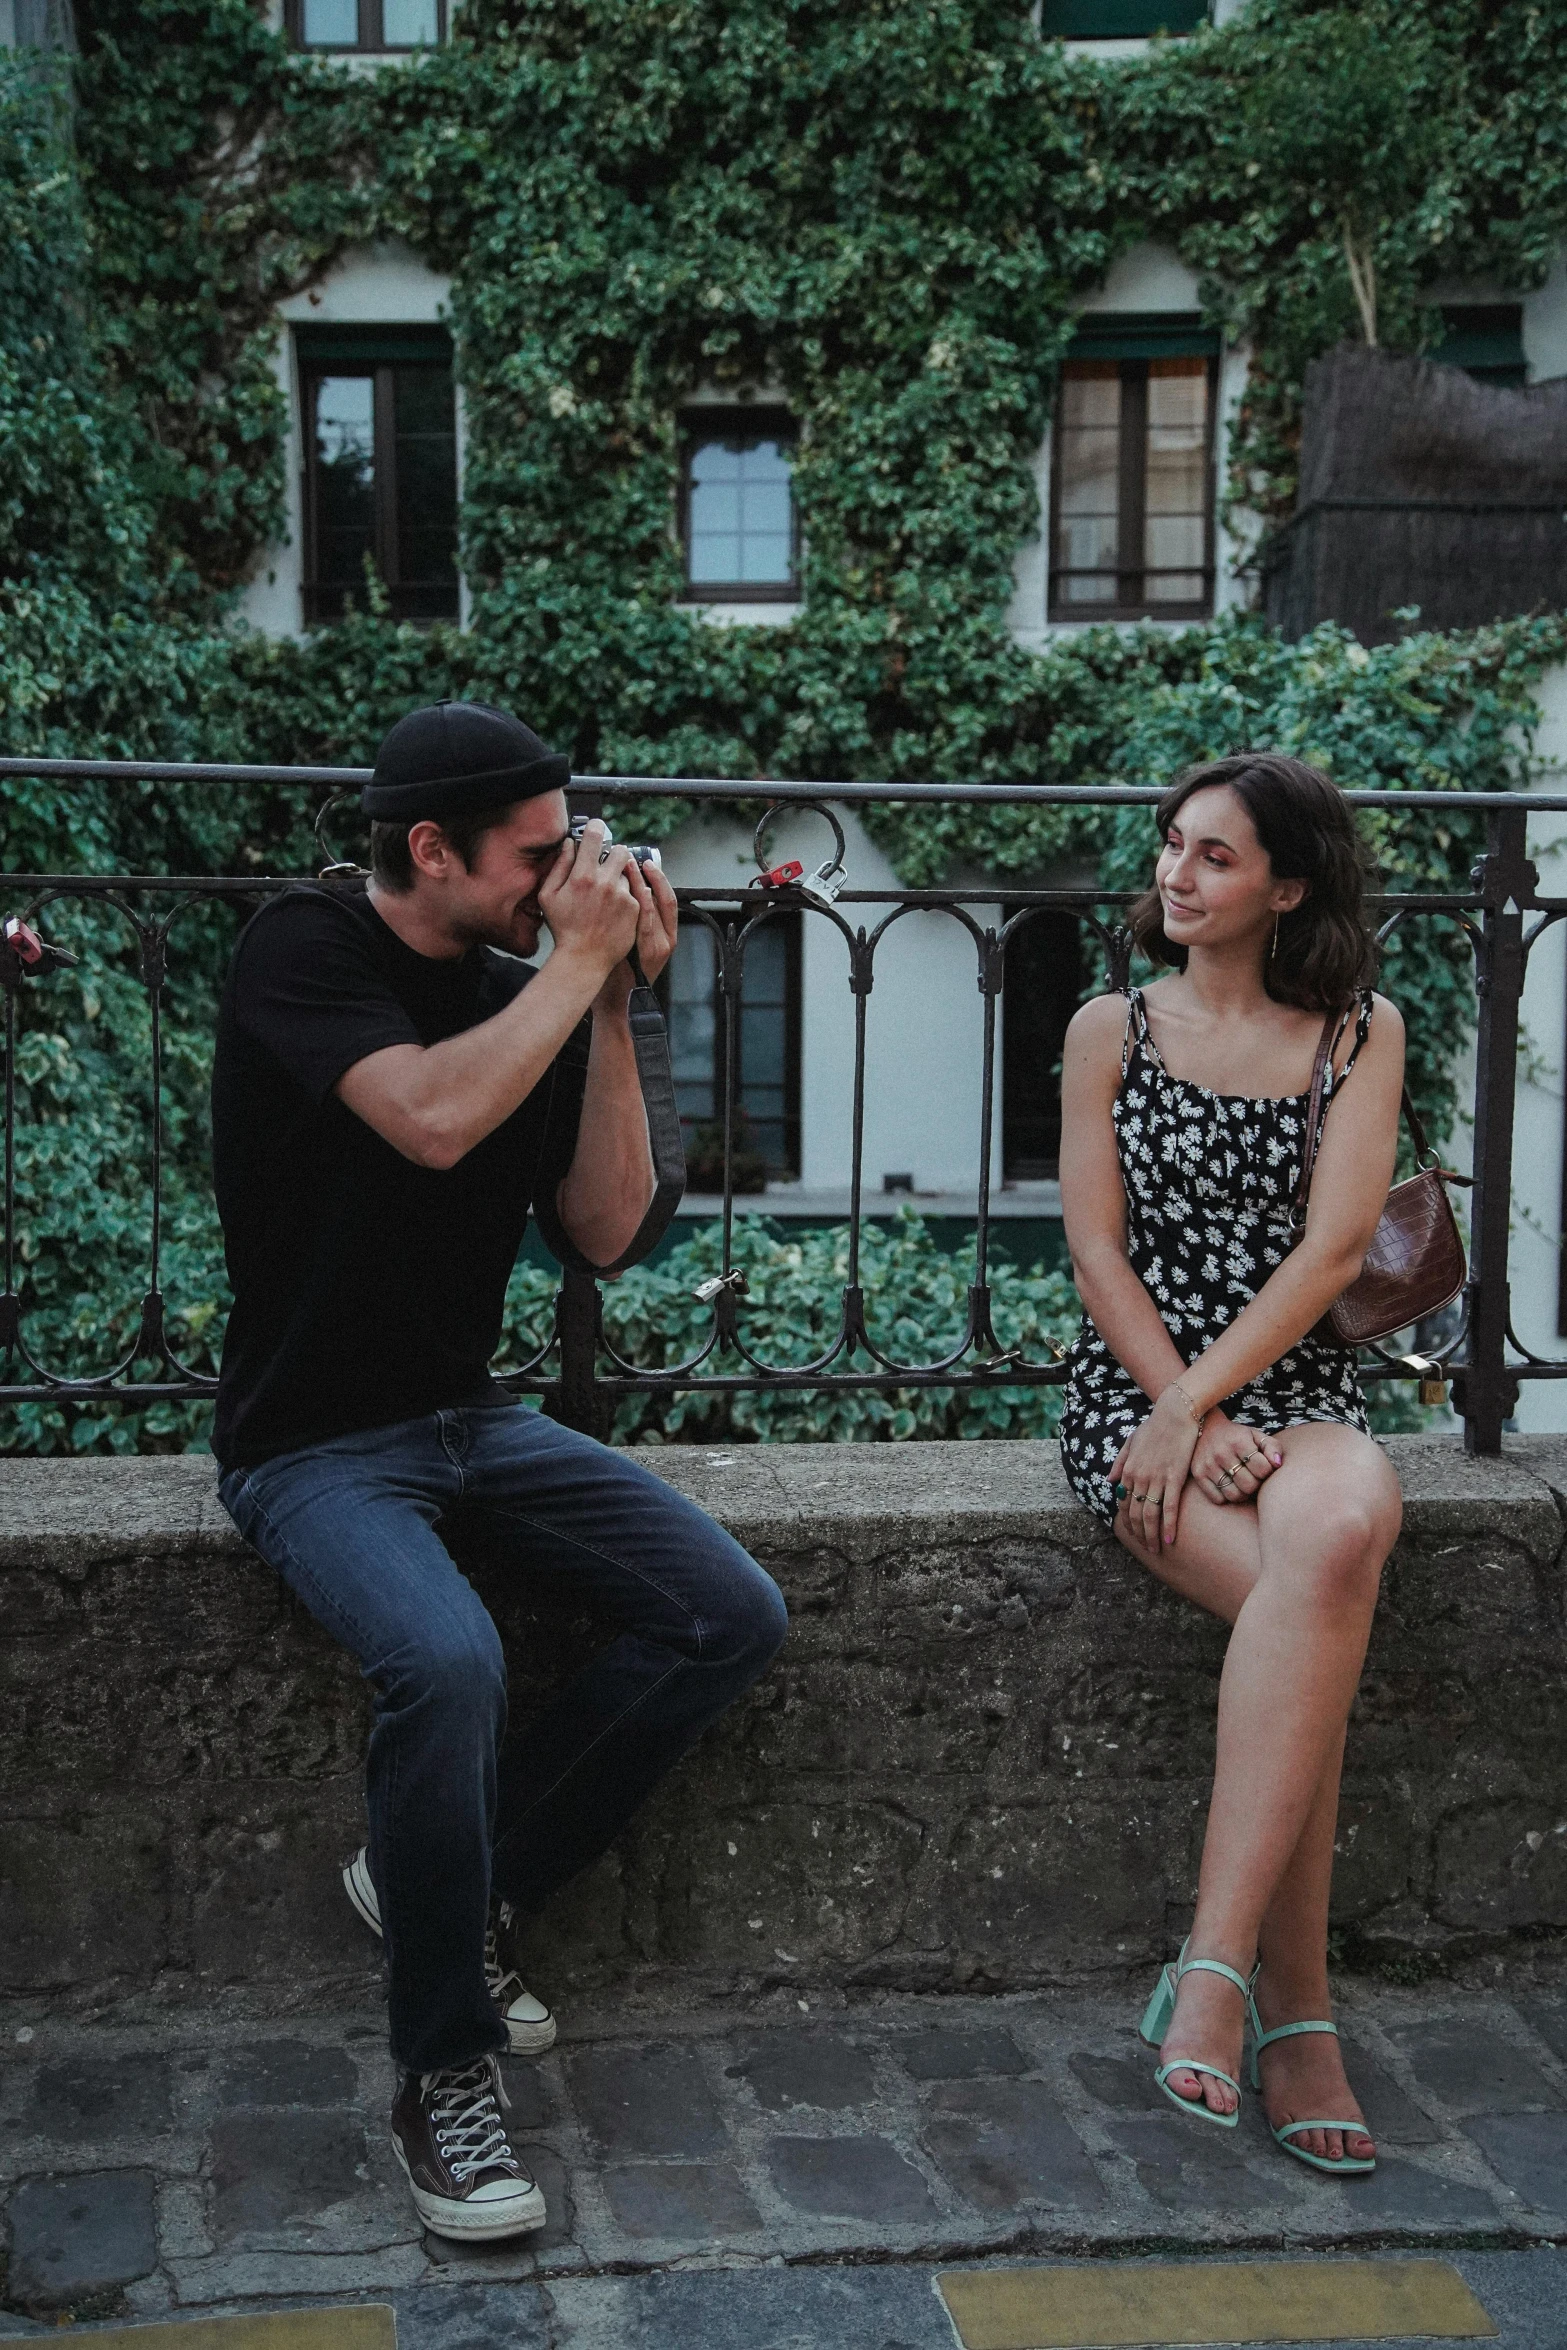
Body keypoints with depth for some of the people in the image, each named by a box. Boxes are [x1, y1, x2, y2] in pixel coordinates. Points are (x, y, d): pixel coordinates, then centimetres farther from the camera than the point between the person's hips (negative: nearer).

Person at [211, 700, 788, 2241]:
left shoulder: (521, 990, 6)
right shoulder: (304, 953, -11)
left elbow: (605, 1230, 1)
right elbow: (434, 1117, -30)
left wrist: (611, 1001, -6)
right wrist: (578, 964, -18)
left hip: (473, 1419, 7)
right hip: (315, 1442, -7)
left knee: (729, 1616, -7)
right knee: (447, 1661, -34)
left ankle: (451, 1884, 5)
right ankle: (444, 2076, -14)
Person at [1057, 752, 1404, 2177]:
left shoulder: (1361, 1034, 10)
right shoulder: (1113, 1029, 11)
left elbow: (1332, 1250, -2)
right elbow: (1098, 1252, 3)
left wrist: (1202, 1403, -14)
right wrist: (1186, 1416, -11)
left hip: (1298, 1388, 1)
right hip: (1139, 1388, 0)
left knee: (1343, 1533, -37)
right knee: (1316, 1619, -31)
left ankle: (1216, 1963, -32)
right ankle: (1294, 2007, -22)